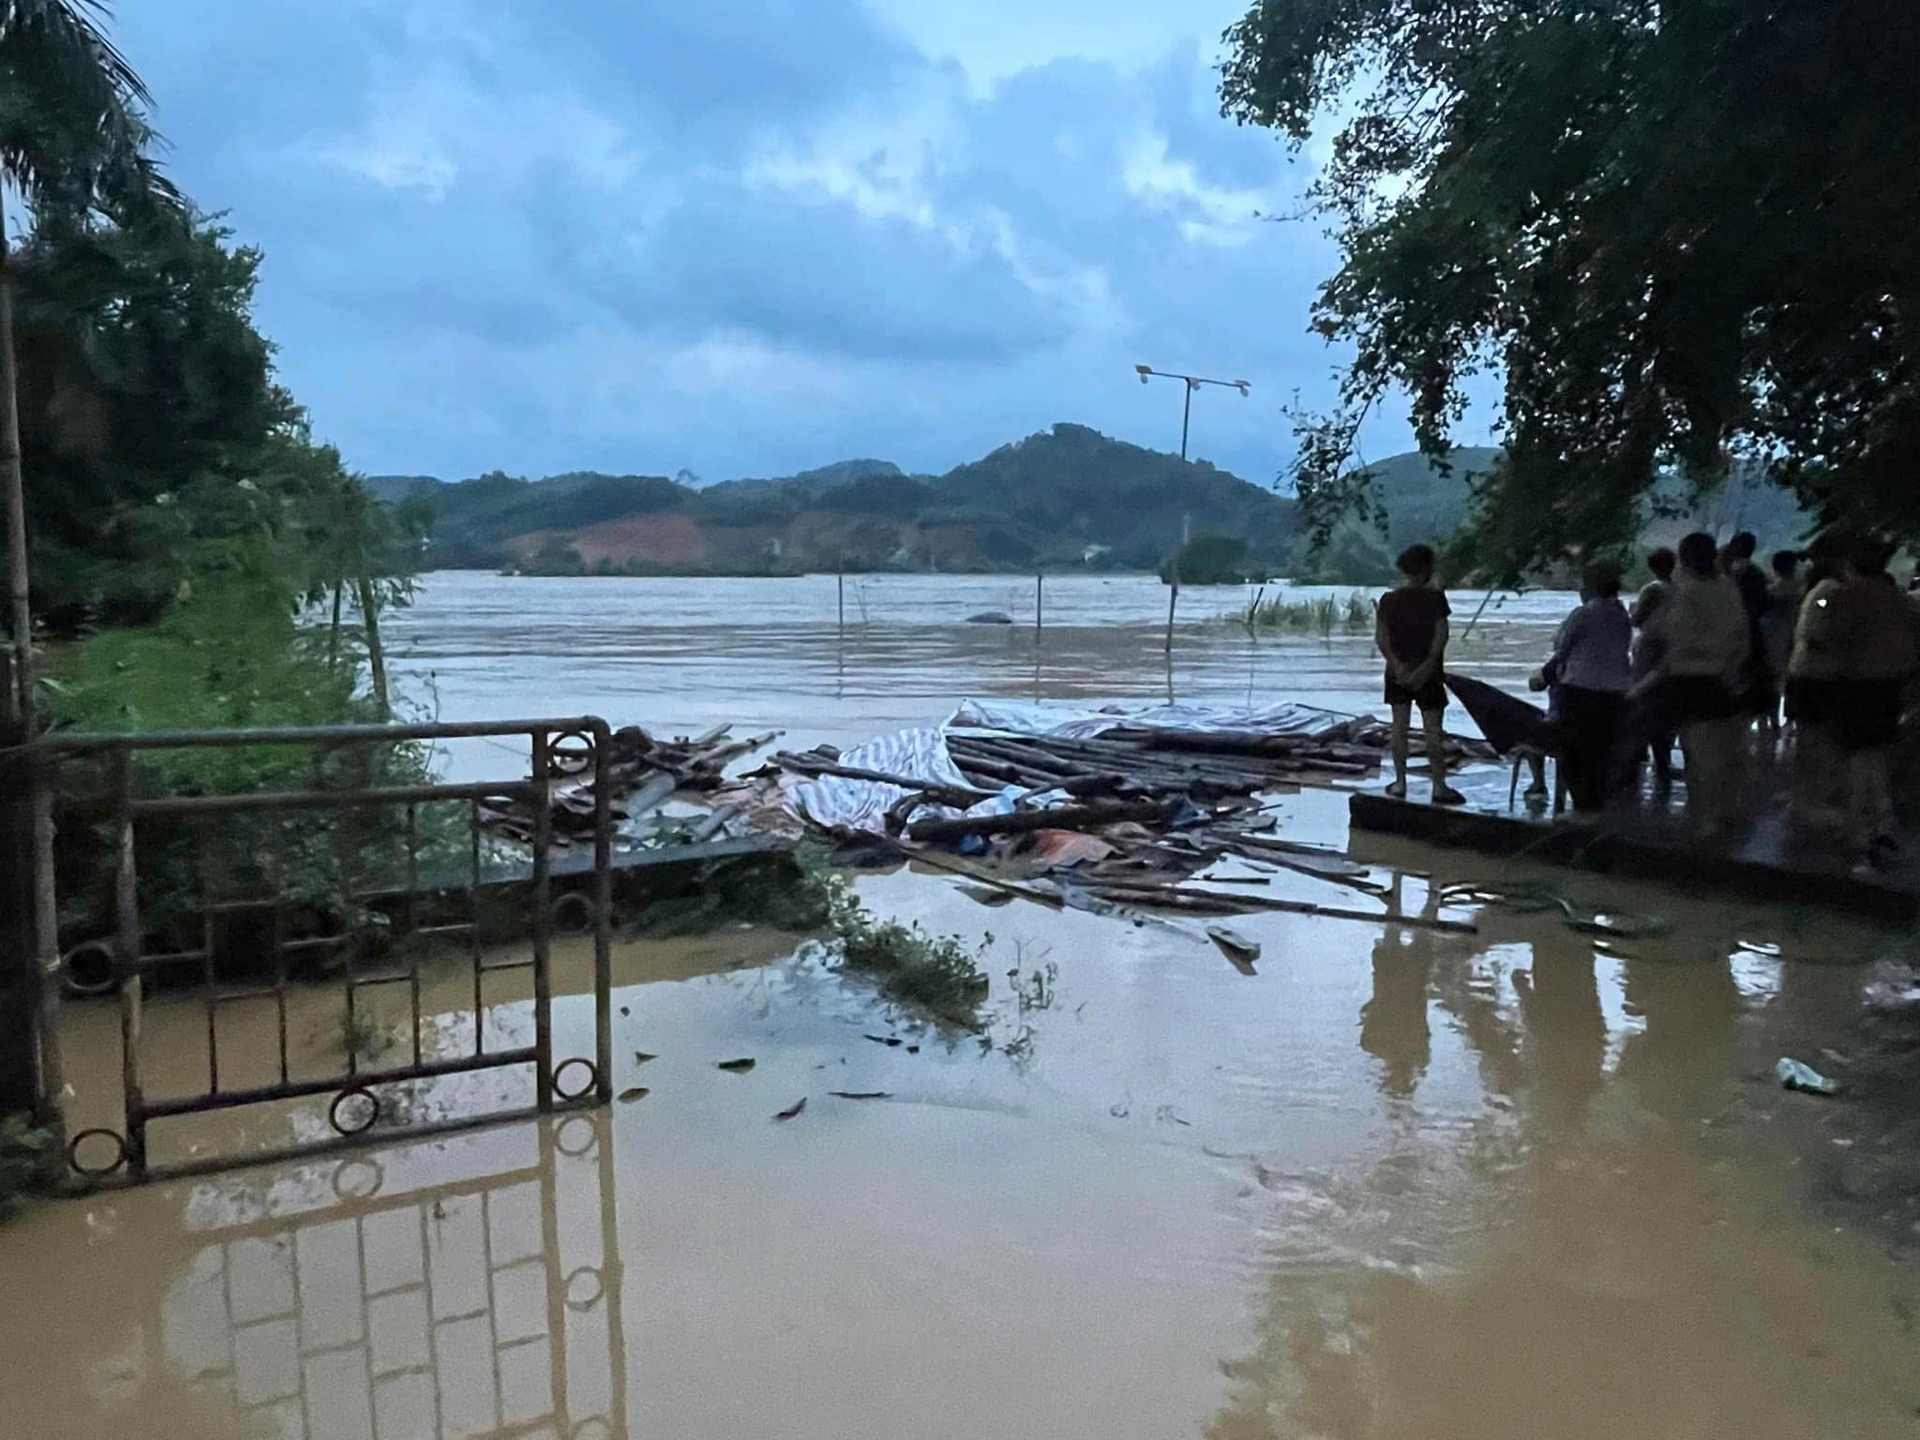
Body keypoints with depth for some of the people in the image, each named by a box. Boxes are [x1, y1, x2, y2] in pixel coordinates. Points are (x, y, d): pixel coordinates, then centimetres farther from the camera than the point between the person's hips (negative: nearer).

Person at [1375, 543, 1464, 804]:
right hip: (1428, 672, -3)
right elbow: (1441, 633, -14)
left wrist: (1396, 664, -11)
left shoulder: (1389, 599, 1)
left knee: (1400, 727, 9)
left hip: (1398, 670, 3)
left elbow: (1380, 636, -6)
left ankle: (1400, 783, 12)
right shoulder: (1434, 597, -7)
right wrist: (1428, 665, -14)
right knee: (1433, 730, 2)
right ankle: (1440, 787, 4)